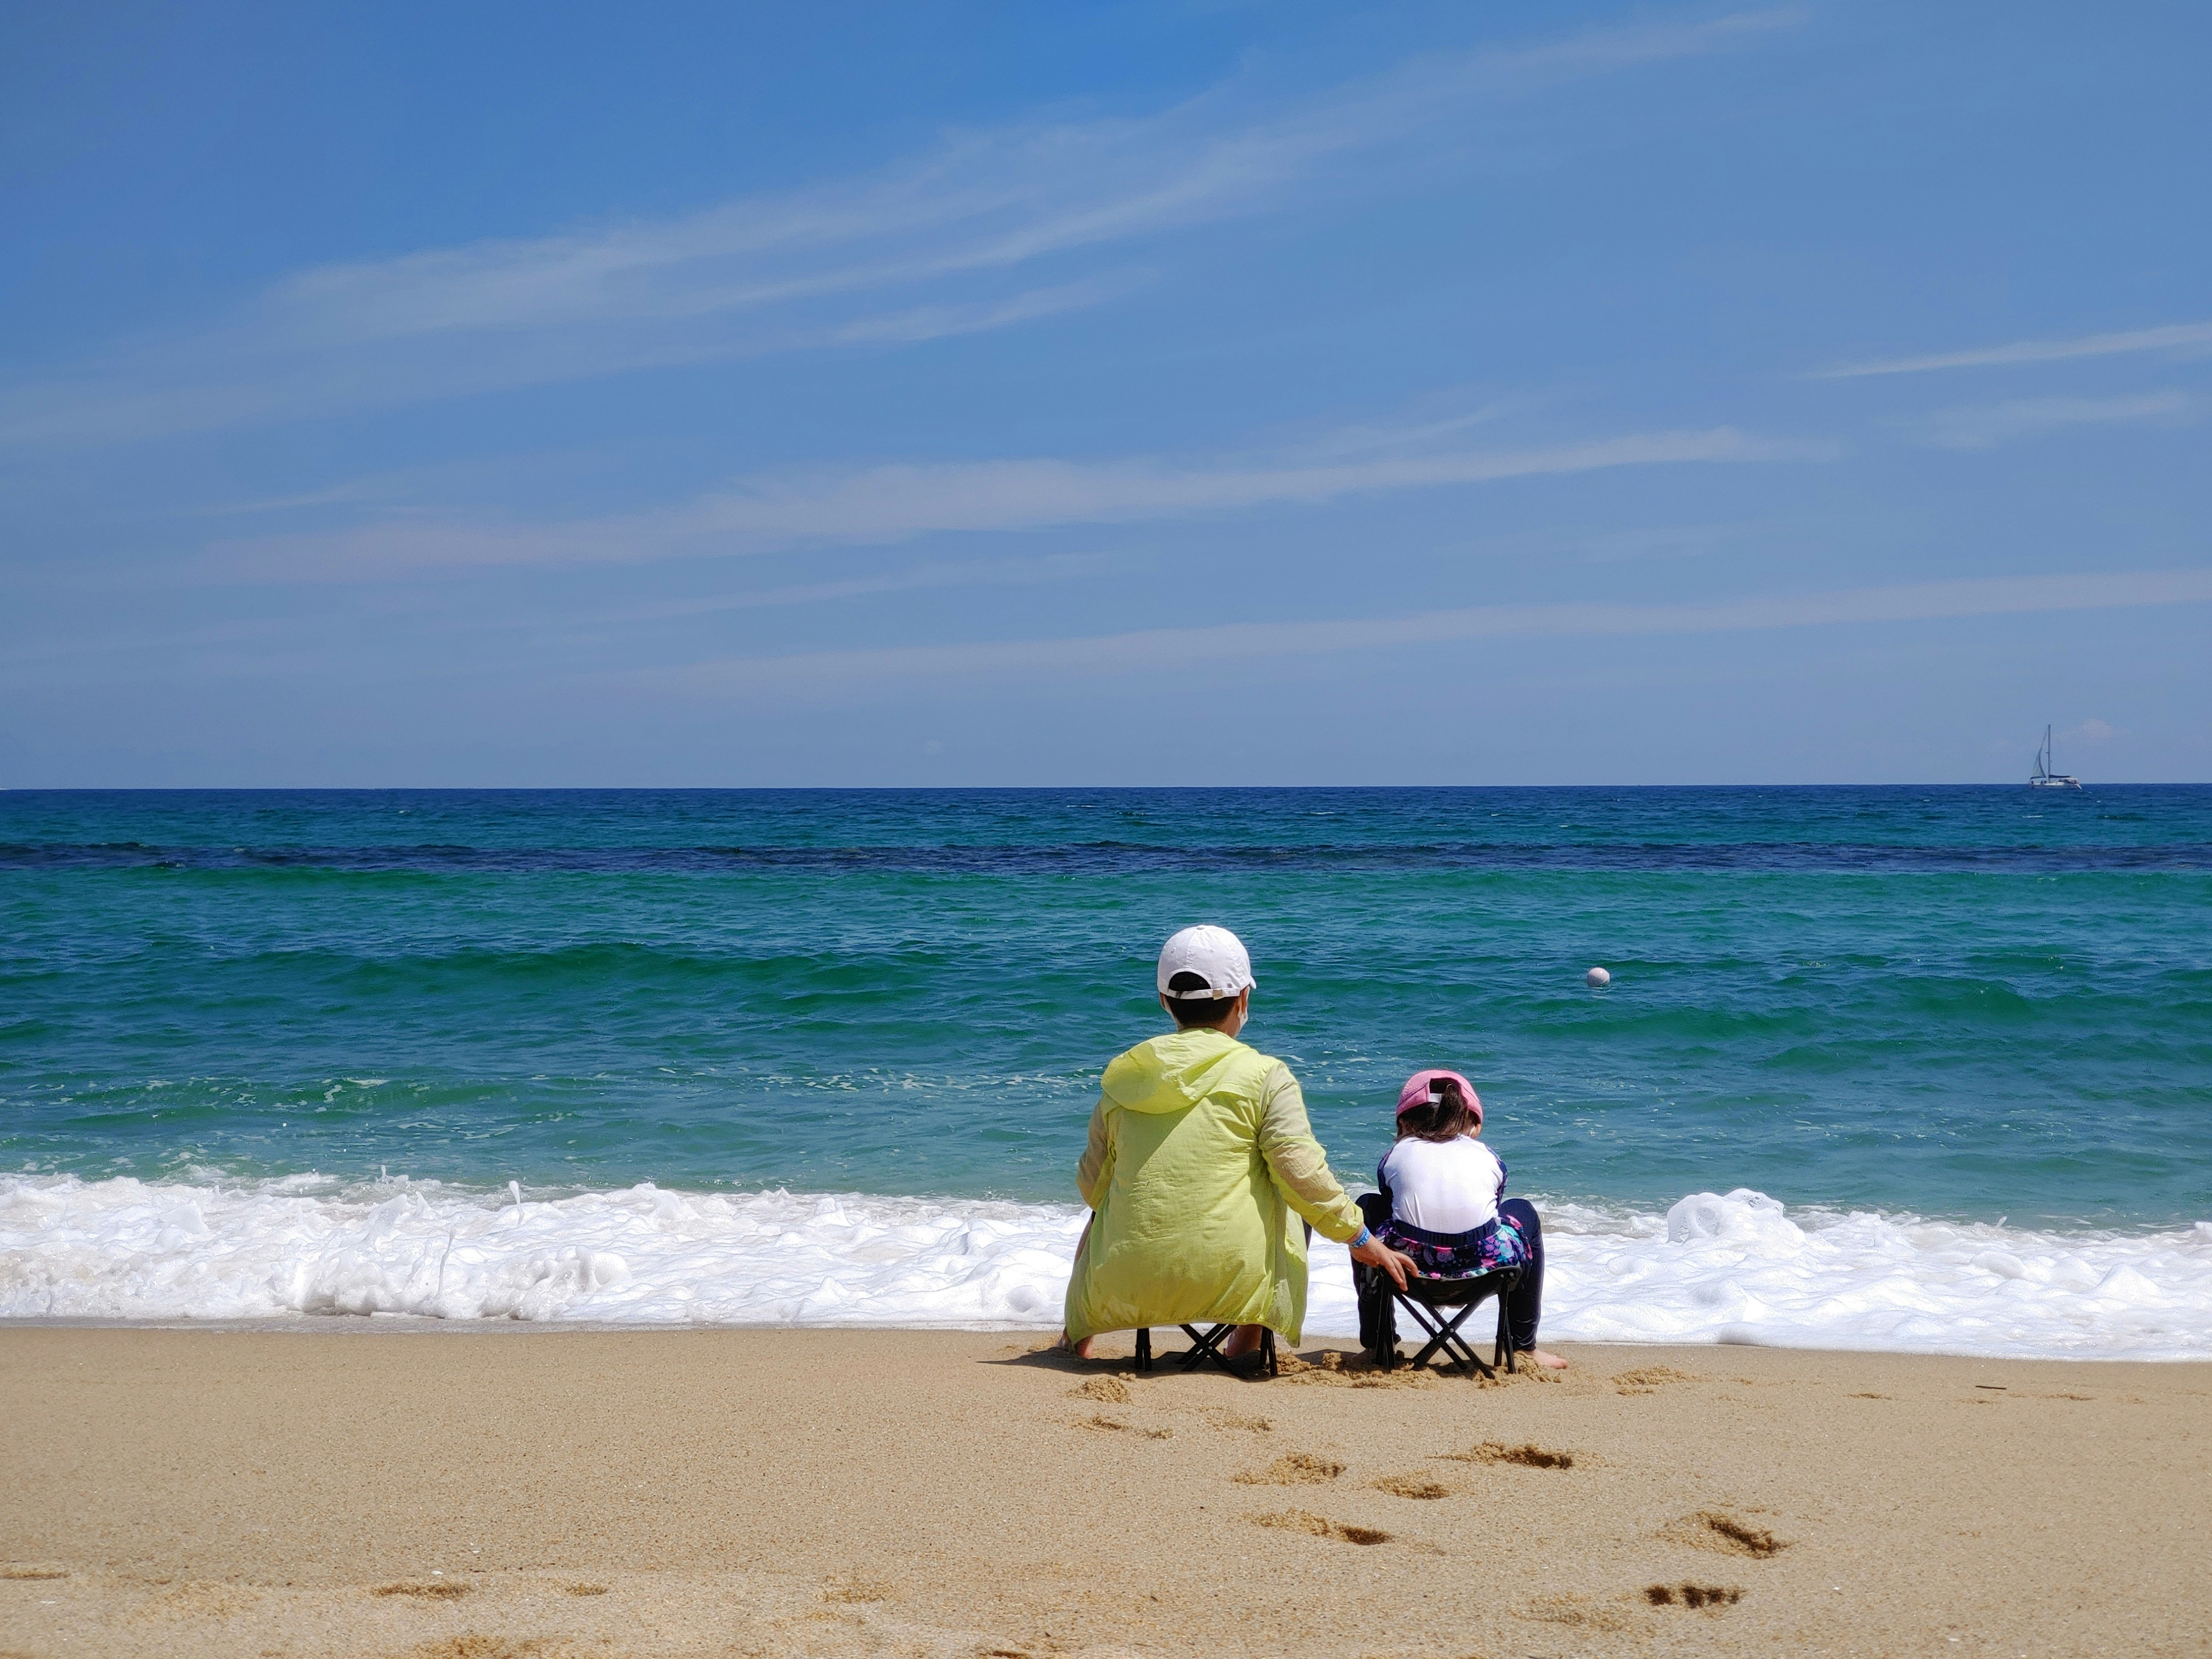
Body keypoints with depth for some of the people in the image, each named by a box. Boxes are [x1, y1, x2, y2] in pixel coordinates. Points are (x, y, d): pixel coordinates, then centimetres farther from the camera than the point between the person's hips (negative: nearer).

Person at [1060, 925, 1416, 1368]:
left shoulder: (1122, 1075, 6)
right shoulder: (1264, 1076, -5)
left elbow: (1092, 1186, 12)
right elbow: (1304, 1176, -10)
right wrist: (1361, 1239, 5)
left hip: (1126, 1282, 3)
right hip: (1230, 1280, -3)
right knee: (1292, 1215, 30)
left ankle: (1077, 1335, 45)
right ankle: (1245, 1344, 26)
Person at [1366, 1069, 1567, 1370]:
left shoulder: (1395, 1155, 15)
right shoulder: (1489, 1159, 17)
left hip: (1409, 1267, 0)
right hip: (1484, 1266, 0)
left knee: (1368, 1208, 35)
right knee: (1522, 1211, 36)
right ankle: (1524, 1346, 40)